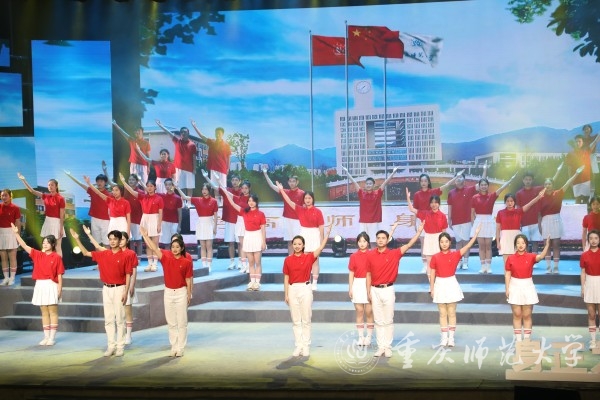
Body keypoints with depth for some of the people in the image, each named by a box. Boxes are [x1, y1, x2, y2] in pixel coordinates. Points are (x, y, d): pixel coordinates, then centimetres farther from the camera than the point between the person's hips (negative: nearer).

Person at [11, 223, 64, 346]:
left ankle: (52, 337, 4)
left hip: (51, 286, -5)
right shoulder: (38, 255, 7)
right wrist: (16, 233, -8)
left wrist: (59, 290, -10)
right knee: (44, 312, 10)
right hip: (40, 286, 5)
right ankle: (46, 337, 16)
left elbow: (59, 275, -6)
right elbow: (24, 246, 2)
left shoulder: (57, 257, -6)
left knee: (53, 312, 1)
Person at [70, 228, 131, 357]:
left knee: (120, 319, 0)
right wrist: (77, 239, 2)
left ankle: (120, 346, 6)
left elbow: (128, 275, -6)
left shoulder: (124, 256, -6)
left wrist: (126, 292, -11)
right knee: (108, 319, 7)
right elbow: (86, 253, 12)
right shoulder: (103, 254, 6)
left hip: (119, 289, -4)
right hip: (106, 289, 4)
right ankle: (111, 346, 13)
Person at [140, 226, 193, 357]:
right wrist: (145, 235, -14)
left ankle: (180, 348, 9)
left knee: (182, 322, 3)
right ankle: (174, 347, 17)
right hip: (168, 292, 3)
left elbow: (188, 280, -4)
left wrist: (189, 295, -6)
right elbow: (154, 247, -6)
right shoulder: (166, 256, -1)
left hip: (181, 292, -3)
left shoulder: (186, 262, -7)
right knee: (171, 322, 9)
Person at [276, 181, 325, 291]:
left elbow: (321, 227, -4)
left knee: (315, 260, 3)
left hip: (314, 235, -3)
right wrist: (281, 190, -9)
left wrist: (322, 241, -4)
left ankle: (314, 283, 7)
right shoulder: (300, 209, 2)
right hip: (304, 235, 3)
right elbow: (289, 201, -2)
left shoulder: (317, 211, -6)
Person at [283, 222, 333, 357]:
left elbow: (321, 247, -11)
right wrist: (286, 294, 1)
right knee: (296, 320, 6)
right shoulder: (288, 260, 3)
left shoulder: (309, 257, 0)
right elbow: (286, 278, 5)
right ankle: (298, 346, 11)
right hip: (293, 290, 1)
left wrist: (328, 233, -18)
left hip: (305, 289, -1)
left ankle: (306, 346, 10)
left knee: (306, 320, 3)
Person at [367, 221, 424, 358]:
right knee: (378, 321, 7)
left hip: (388, 290, -1)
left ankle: (388, 347, 11)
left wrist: (419, 232, -16)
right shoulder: (370, 255, 1)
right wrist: (368, 292, 3)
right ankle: (380, 347, 12)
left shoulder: (394, 254, -3)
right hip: (375, 290, 1)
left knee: (388, 320, 4)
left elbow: (409, 245, -8)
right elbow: (368, 275, 6)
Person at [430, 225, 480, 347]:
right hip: (440, 285, 1)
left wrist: (476, 233, -19)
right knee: (442, 313, 6)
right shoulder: (435, 257, -2)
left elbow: (468, 246, -12)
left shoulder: (455, 255, -3)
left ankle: (451, 338, 11)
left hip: (451, 284, 0)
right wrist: (432, 288, -1)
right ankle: (444, 338, 12)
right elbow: (433, 274, 1)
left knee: (451, 313, 5)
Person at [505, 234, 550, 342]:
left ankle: (527, 339, 11)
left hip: (527, 286, 0)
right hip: (515, 287, 0)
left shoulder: (531, 257, -3)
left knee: (527, 316, 5)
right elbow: (507, 274, 0)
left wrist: (547, 245, -40)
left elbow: (541, 256, -24)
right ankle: (518, 339, 11)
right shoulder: (511, 258, -2)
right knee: (517, 315, 5)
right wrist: (507, 289, -5)